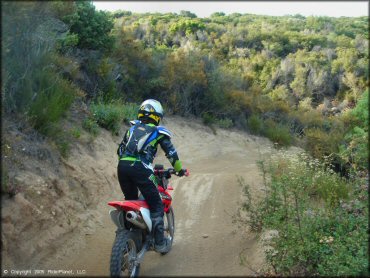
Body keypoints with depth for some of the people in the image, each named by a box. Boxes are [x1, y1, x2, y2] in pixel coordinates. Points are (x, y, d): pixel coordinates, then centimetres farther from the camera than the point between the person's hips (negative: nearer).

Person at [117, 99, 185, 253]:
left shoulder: (132, 127, 24)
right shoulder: (159, 131, 12)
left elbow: (120, 149, 27)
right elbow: (171, 153, 11)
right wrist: (179, 169, 24)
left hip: (122, 166, 5)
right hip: (140, 168, -5)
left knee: (130, 201, 24)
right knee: (156, 205, 6)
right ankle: (159, 242, 7)